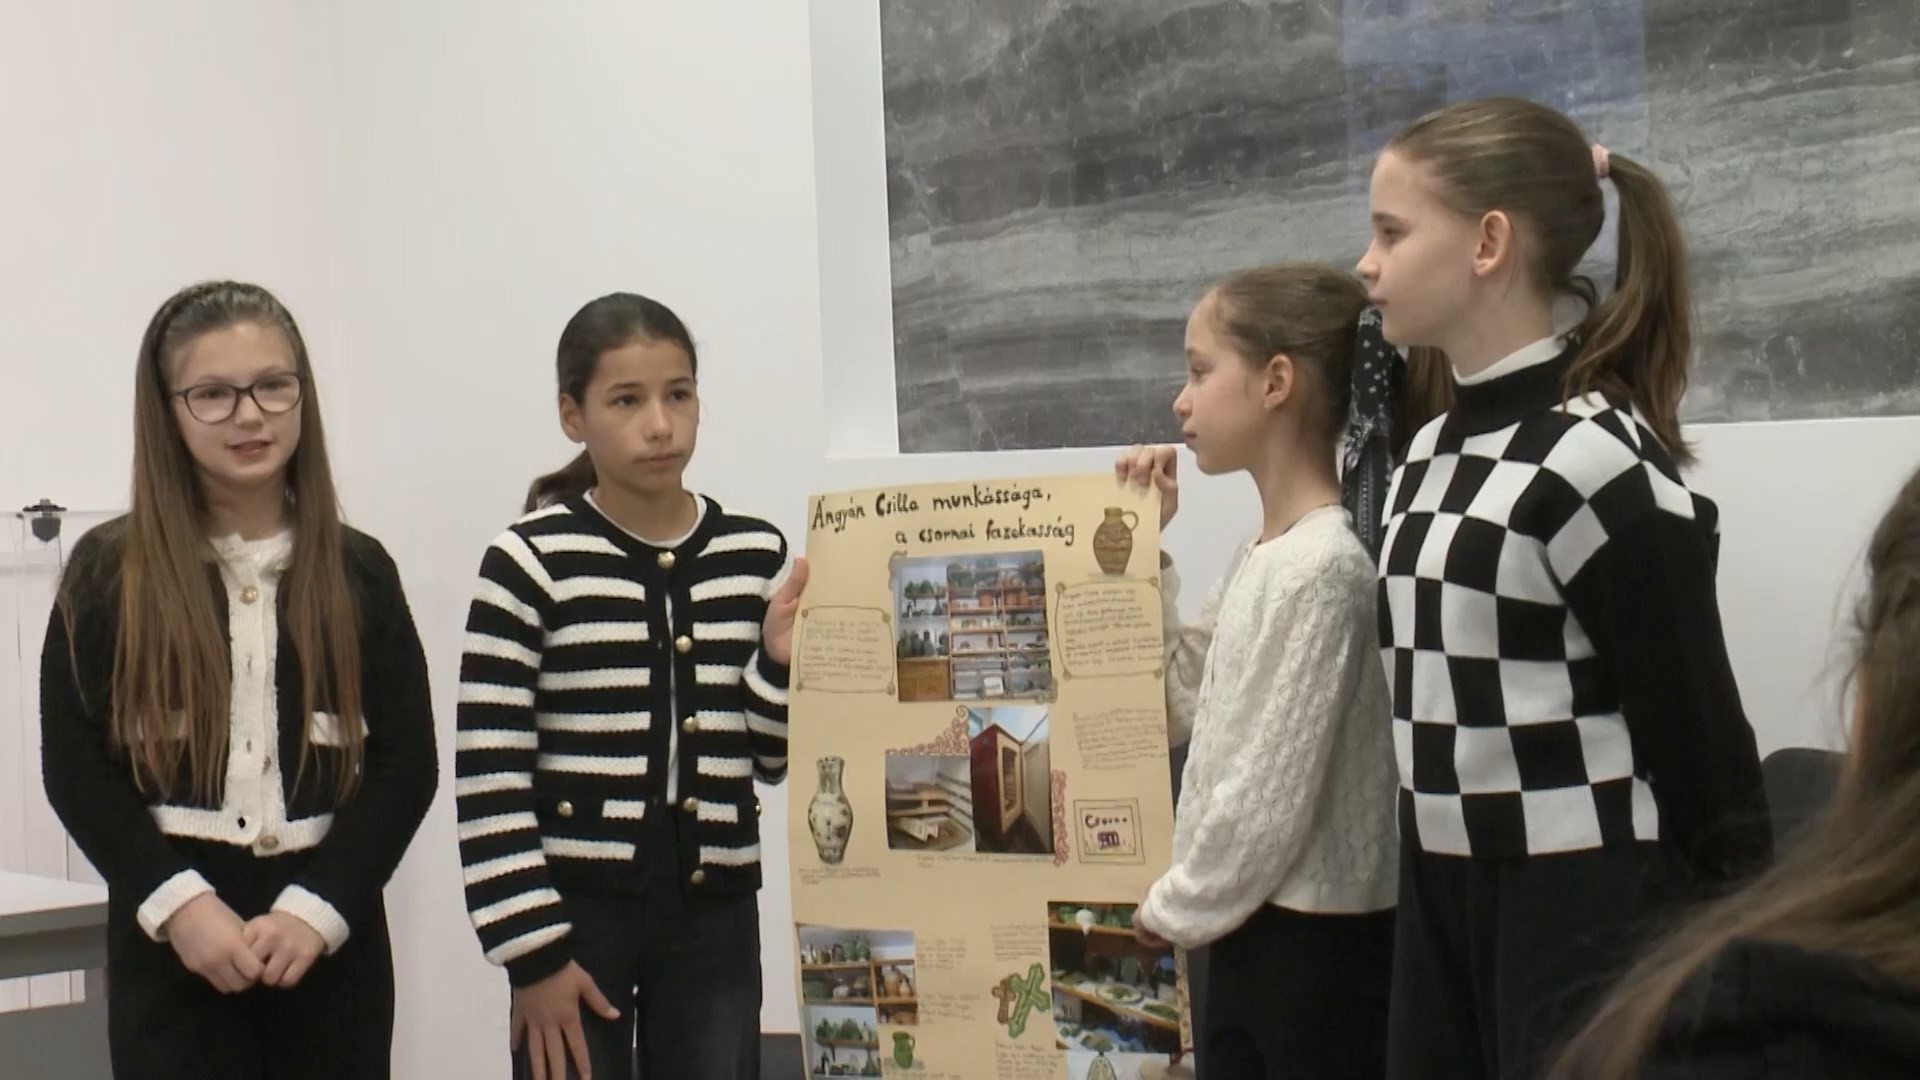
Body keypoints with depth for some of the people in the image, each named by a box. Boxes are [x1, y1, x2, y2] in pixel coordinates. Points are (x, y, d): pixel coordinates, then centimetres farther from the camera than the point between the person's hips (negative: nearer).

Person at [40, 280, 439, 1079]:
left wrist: (316, 908, -11)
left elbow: (407, 761, 1)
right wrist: (178, 903, -14)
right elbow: (74, 766, -2)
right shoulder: (109, 571, 2)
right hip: (172, 941, -2)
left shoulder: (359, 571, 6)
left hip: (331, 938, 2)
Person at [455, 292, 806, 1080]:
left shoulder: (756, 555, 5)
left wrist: (782, 664, -7)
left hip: (715, 913, 4)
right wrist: (533, 952, -11)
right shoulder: (532, 561, -6)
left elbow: (773, 761, 11)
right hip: (578, 910, -3)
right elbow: (488, 777, -8)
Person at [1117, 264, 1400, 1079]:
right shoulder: (1258, 557, 9)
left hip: (1319, 941, -9)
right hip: (1249, 928, 9)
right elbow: (1186, 706, 15)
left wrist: (1176, 906, -8)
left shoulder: (1323, 567, -19)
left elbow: (1274, 792, -21)